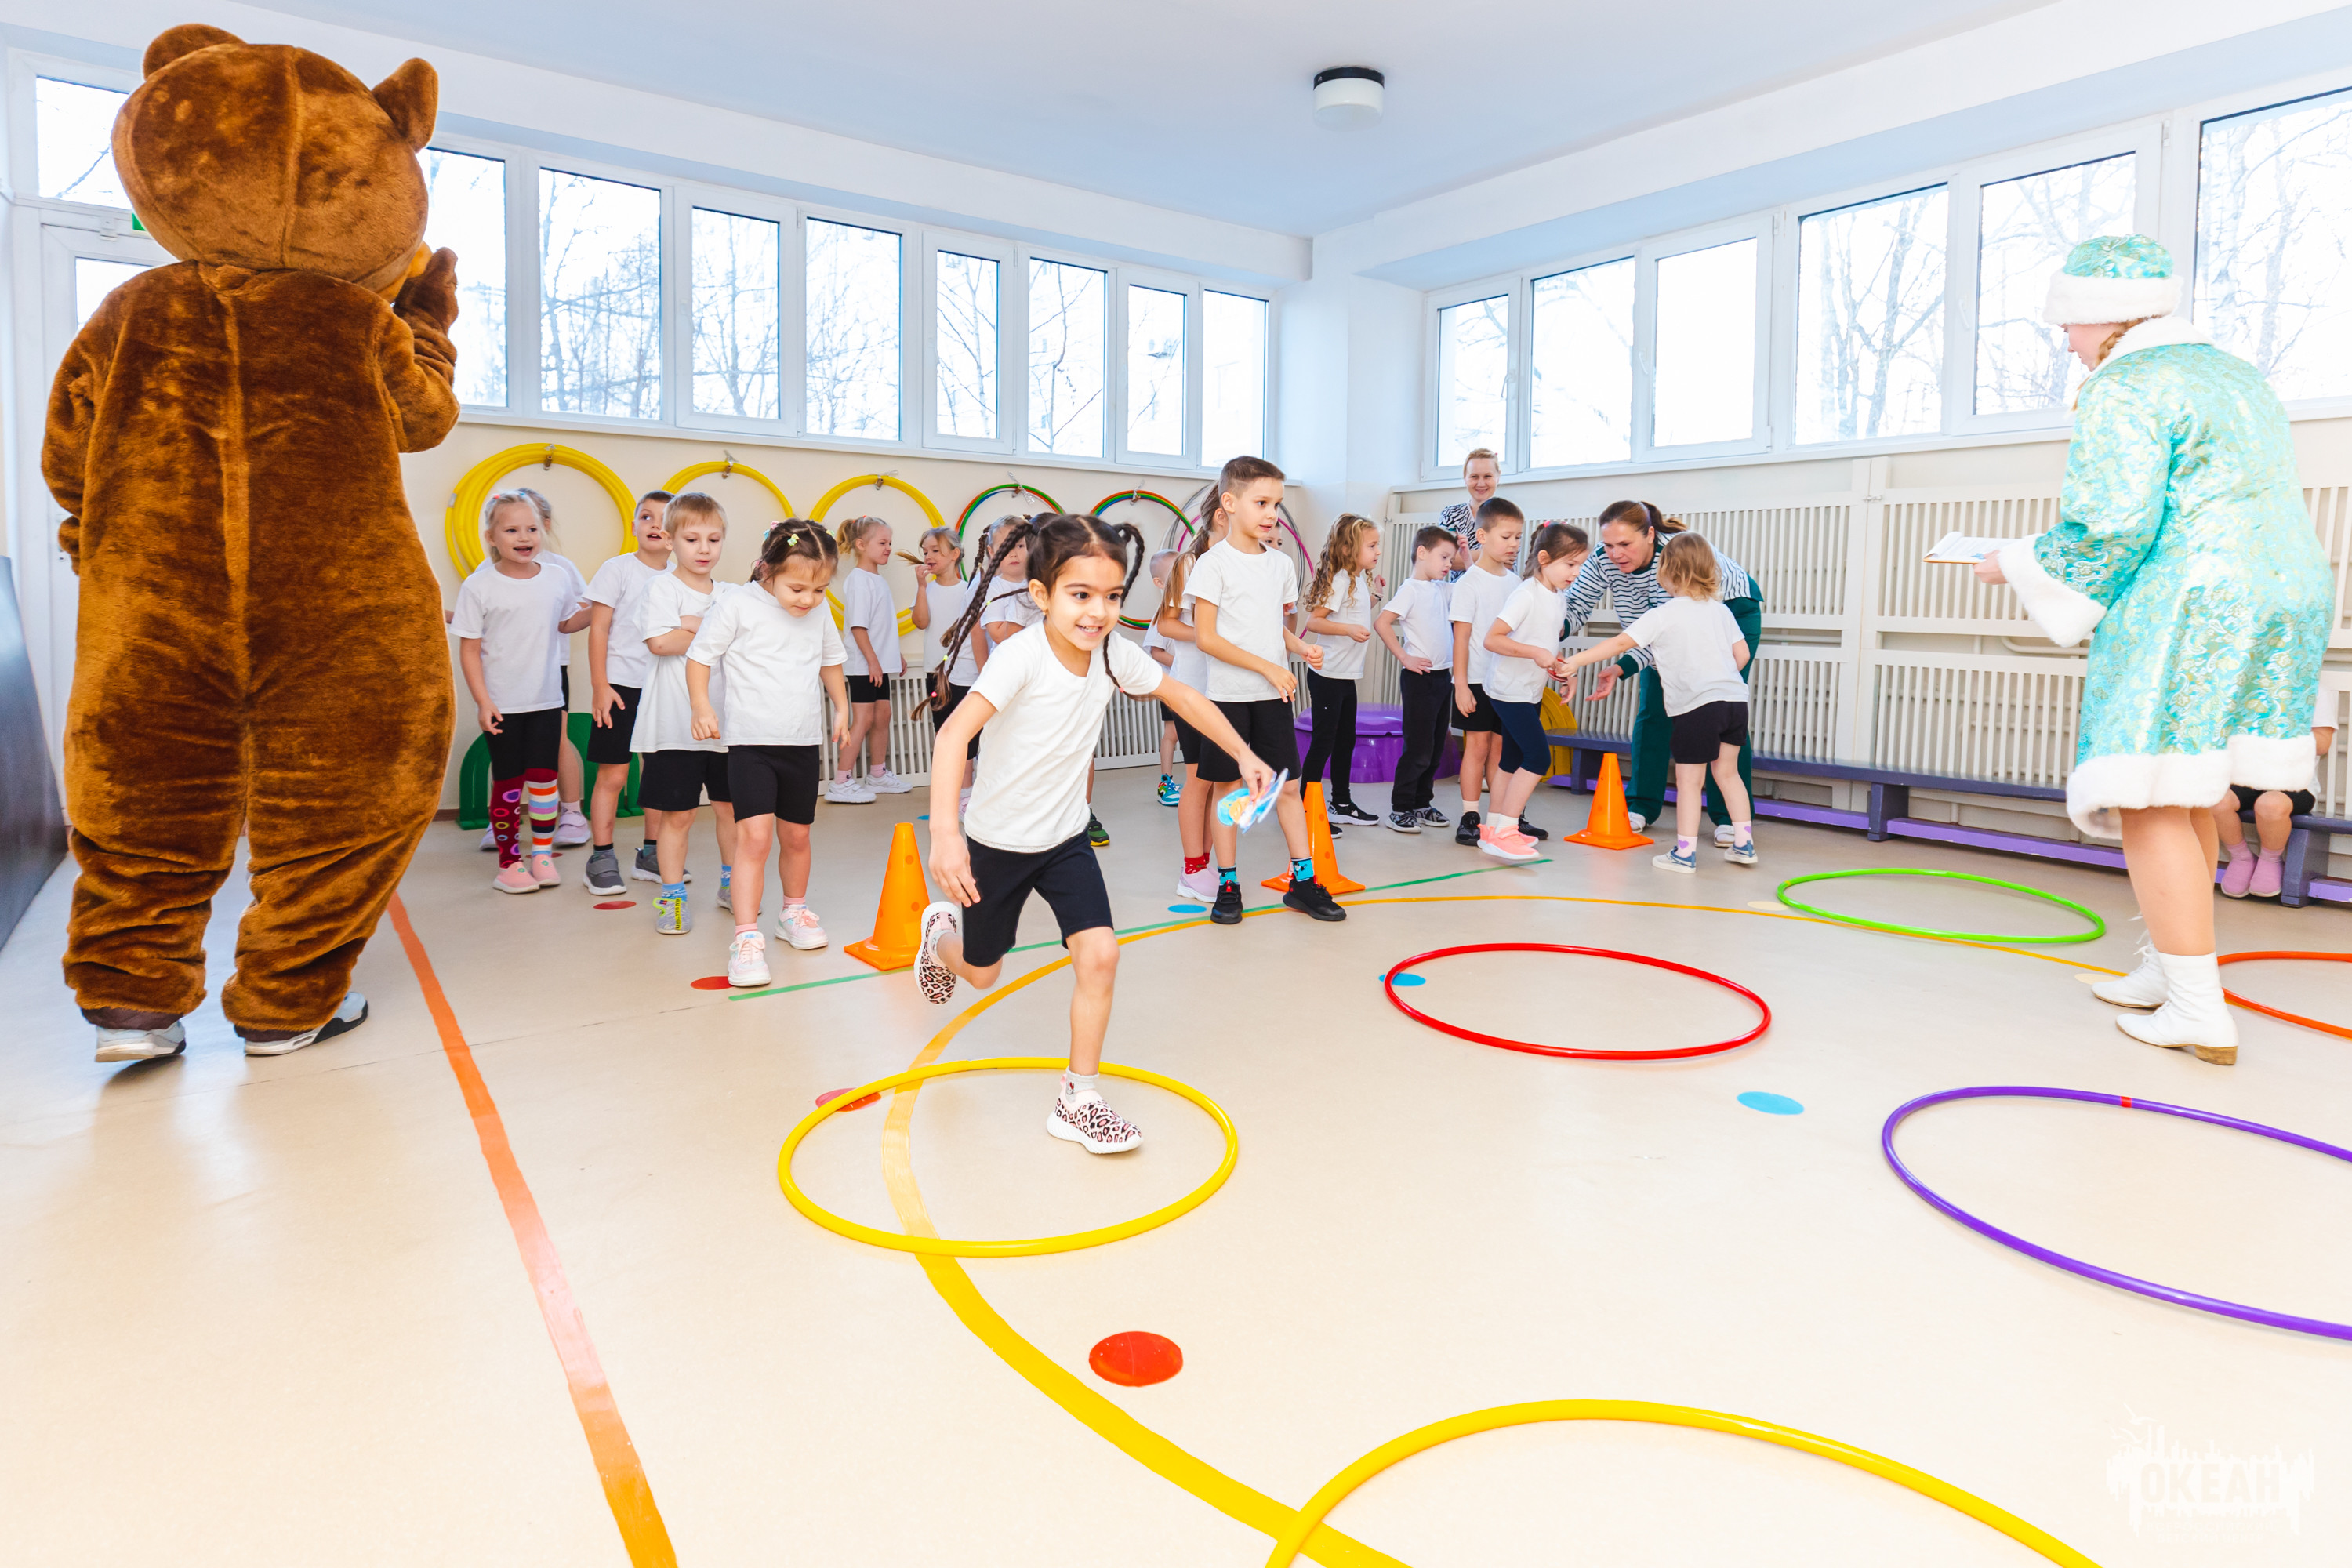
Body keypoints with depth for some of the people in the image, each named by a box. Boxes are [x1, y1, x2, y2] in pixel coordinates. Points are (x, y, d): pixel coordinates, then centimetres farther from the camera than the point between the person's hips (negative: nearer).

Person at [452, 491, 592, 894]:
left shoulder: (558, 578, 2)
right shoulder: (479, 586, -8)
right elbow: (469, 649, -6)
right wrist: (483, 702, -12)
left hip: (546, 699, 3)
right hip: (502, 705, -3)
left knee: (544, 777, 7)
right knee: (508, 784, 5)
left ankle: (543, 856, 18)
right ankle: (509, 863, 15)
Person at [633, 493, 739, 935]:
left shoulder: (733, 595, 11)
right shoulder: (661, 586, -3)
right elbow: (659, 641, -17)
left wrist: (694, 626, -13)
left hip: (726, 719, 4)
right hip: (675, 724, -4)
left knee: (731, 807, 13)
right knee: (677, 814, 1)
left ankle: (732, 883, 29)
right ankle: (672, 897, 13)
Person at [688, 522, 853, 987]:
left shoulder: (819, 614, 5)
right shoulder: (738, 606, -10)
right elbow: (700, 656, -4)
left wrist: (841, 709, 18)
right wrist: (702, 707, -15)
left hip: (804, 743, 5)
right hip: (751, 741, -5)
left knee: (796, 835, 15)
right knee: (754, 834, -16)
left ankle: (794, 911, 37)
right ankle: (746, 936, -11)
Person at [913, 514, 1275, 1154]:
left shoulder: (1115, 654, -12)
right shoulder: (1022, 656, -30)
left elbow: (1183, 697, 6)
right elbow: (954, 732, -42)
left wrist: (1243, 754, 6)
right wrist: (943, 831, -53)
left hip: (1066, 838, 4)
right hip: (996, 841, -4)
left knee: (1099, 953, -12)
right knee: (982, 972, 16)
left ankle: (1078, 1100, 5)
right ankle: (941, 936, 54)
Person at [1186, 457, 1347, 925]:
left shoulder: (1281, 563, 10)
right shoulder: (1213, 563, -8)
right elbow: (1206, 637, -13)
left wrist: (1301, 647, -3)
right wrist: (1268, 667, -16)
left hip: (1274, 695, 5)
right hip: (1229, 695, -5)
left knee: (1288, 785, 6)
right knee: (1228, 788, 4)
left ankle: (1303, 881, 16)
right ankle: (1227, 884, 15)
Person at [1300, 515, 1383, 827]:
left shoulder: (1361, 580, 11)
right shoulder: (1340, 580, -16)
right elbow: (1313, 621, -22)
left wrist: (1373, 594, 18)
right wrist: (1349, 629, -33)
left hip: (1347, 675, 9)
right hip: (1328, 675, -9)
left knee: (1346, 740, 16)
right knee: (1323, 742, -4)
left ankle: (1341, 803, 28)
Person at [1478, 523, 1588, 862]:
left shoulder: (1555, 596, 10)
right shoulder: (1526, 595, -18)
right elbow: (1491, 639, -22)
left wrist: (1559, 667, 5)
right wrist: (1536, 653, -28)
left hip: (1531, 691, 9)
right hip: (1510, 690, -9)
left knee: (1515, 760, 13)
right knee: (1538, 757, -14)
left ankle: (1491, 828, 22)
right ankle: (1503, 833, -11)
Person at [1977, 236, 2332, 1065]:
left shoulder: (2124, 389, -7)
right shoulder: (2239, 377, 24)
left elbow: (2111, 527, -16)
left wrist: (2019, 563, 0)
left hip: (2186, 614, -10)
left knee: (2150, 801, -7)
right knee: (2182, 796, 16)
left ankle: (2201, 1014, -7)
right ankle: (2166, 971, 23)